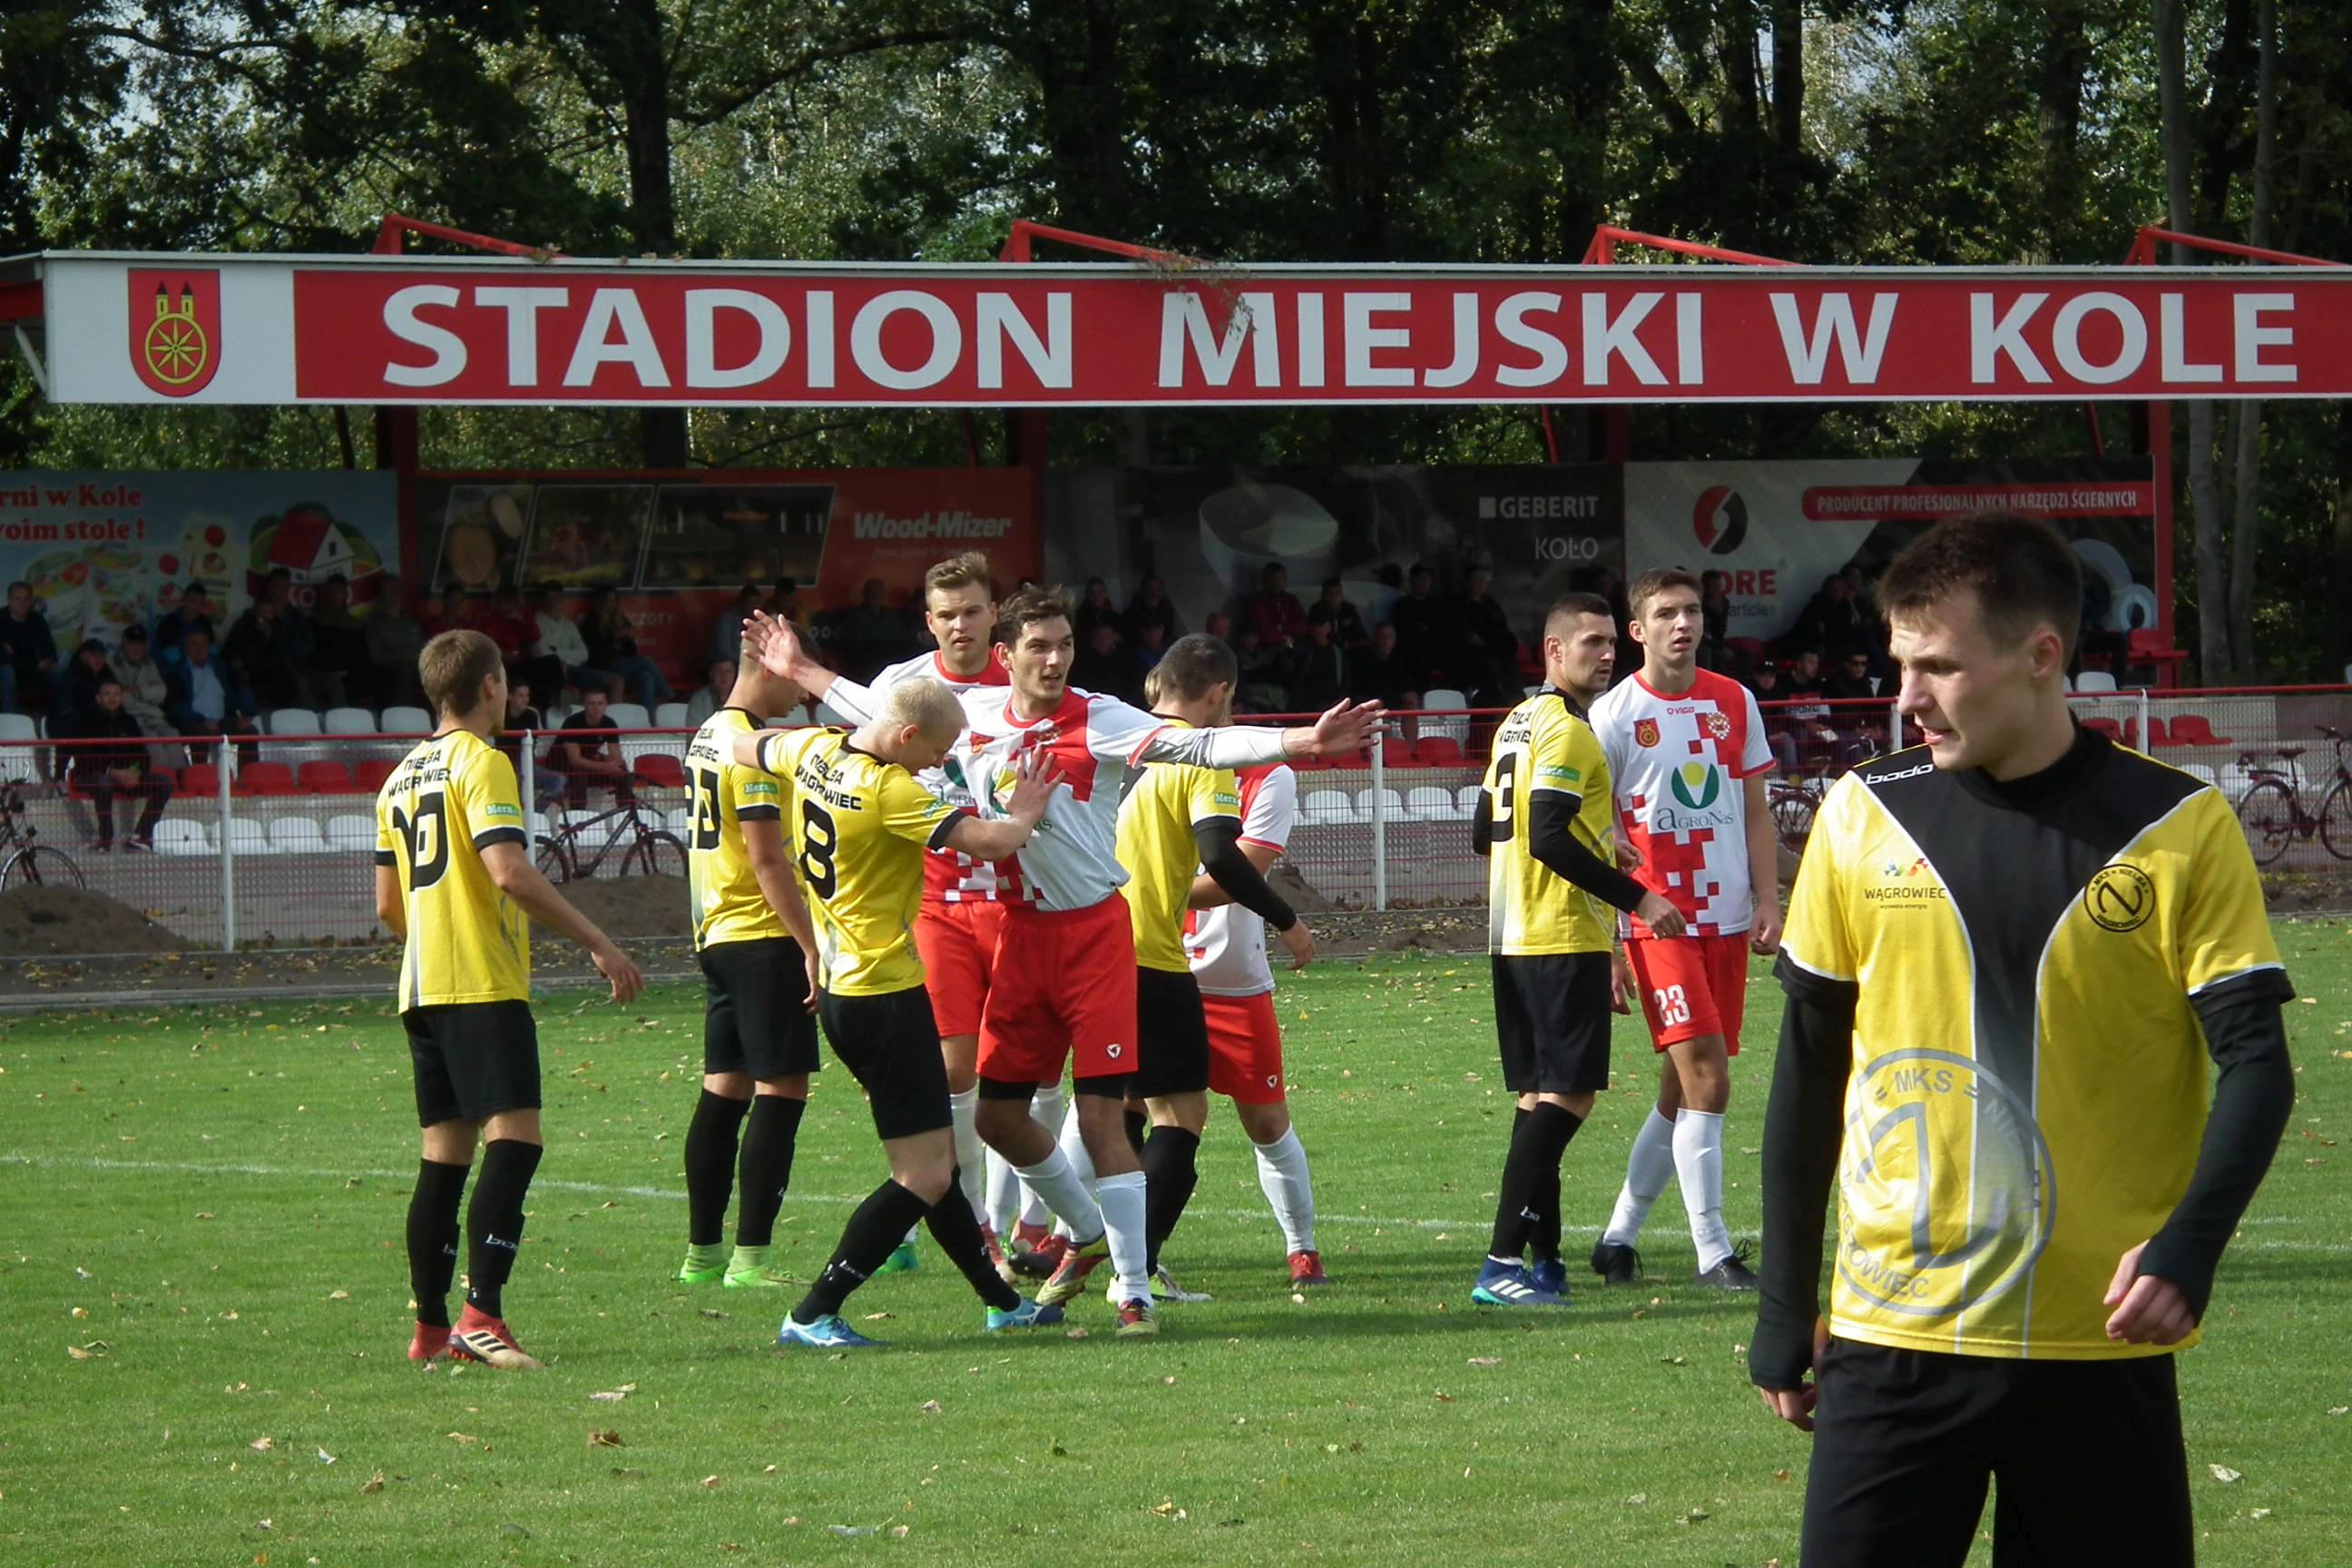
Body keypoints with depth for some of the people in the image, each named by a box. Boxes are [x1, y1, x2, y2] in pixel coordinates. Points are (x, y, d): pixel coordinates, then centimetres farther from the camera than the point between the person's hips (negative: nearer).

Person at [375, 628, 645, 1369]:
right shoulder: (481, 763, -7)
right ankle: (482, 1314, -25)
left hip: (423, 988, 9)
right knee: (513, 1140, -14)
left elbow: (389, 904, 21)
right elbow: (510, 872, -19)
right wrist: (598, 943, -16)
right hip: (484, 986, -9)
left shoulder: (402, 778, 18)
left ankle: (432, 1325, 12)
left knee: (445, 1152, 11)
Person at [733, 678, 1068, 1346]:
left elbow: (742, 746, 23)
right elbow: (989, 841, -25)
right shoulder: (889, 791, -22)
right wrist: (1025, 811, -4)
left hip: (838, 986, 10)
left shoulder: (811, 752, 3)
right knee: (925, 1176, -7)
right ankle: (812, 1316, -9)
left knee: (935, 1161, 18)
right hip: (887, 995, -10)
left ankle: (1001, 1301, 28)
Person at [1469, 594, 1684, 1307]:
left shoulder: (1518, 723, 16)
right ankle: (1504, 1263, -15)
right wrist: (1636, 898, -20)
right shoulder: (1566, 730, -14)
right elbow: (1548, 838, -22)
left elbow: (1486, 833, 22)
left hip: (1513, 939, 10)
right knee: (1568, 1094, -10)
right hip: (1564, 938, -10)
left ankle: (1544, 1260, 15)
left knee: (1541, 1097, 13)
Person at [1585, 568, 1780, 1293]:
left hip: (1728, 919, 5)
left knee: (1682, 1091, 8)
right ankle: (1713, 1252, -11)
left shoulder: (1735, 703, 9)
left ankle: (1619, 1236, 20)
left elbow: (1755, 811, 15)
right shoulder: (1614, 715, -4)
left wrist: (1768, 901, 4)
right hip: (1658, 921, -5)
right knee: (1705, 1081, -14)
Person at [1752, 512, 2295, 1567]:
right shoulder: (1864, 819, 4)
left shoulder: (2176, 829, -3)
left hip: (2101, 1343, -1)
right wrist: (1783, 1307, 11)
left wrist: (2186, 1248, -20)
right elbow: (1809, 1074, 11)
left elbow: (2255, 1064, -4)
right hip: (1893, 1338, 1)